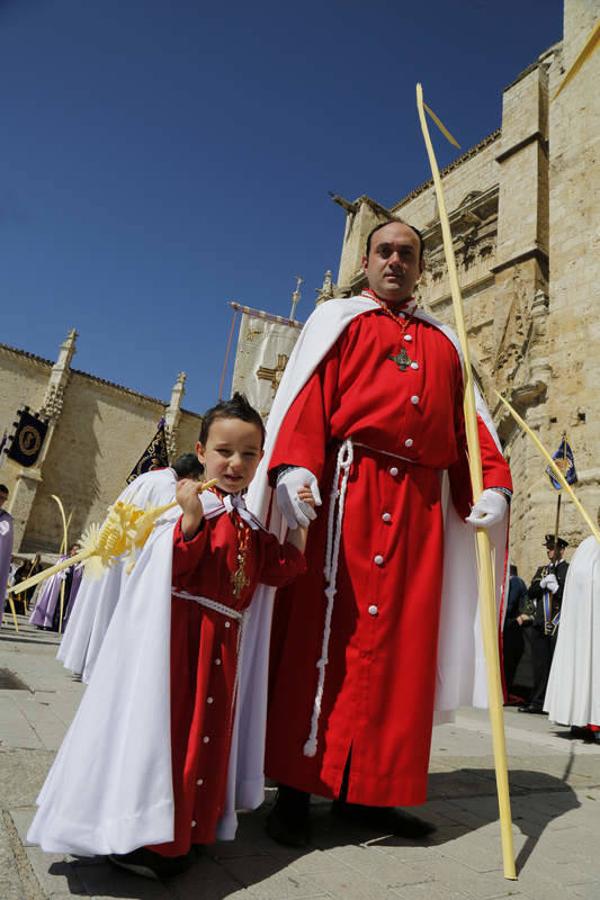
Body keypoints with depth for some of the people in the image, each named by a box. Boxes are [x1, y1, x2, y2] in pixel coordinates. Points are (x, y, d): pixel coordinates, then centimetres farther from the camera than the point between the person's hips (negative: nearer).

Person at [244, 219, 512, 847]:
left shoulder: (443, 342, 25)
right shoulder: (338, 319, 14)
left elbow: (468, 419, 16)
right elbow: (307, 393, -1)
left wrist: (494, 484, 0)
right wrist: (295, 465, -19)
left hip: (422, 504, 4)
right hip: (347, 489, -4)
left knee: (400, 641, 3)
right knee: (325, 629, -5)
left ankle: (368, 788, 14)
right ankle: (296, 787, 6)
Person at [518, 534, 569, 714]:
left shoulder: (569, 570, 1)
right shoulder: (542, 569, 18)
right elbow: (531, 593, 11)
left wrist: (556, 587, -19)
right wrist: (542, 583, -6)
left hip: (558, 625, -5)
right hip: (540, 624, 5)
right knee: (540, 665, 8)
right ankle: (537, 703, 15)